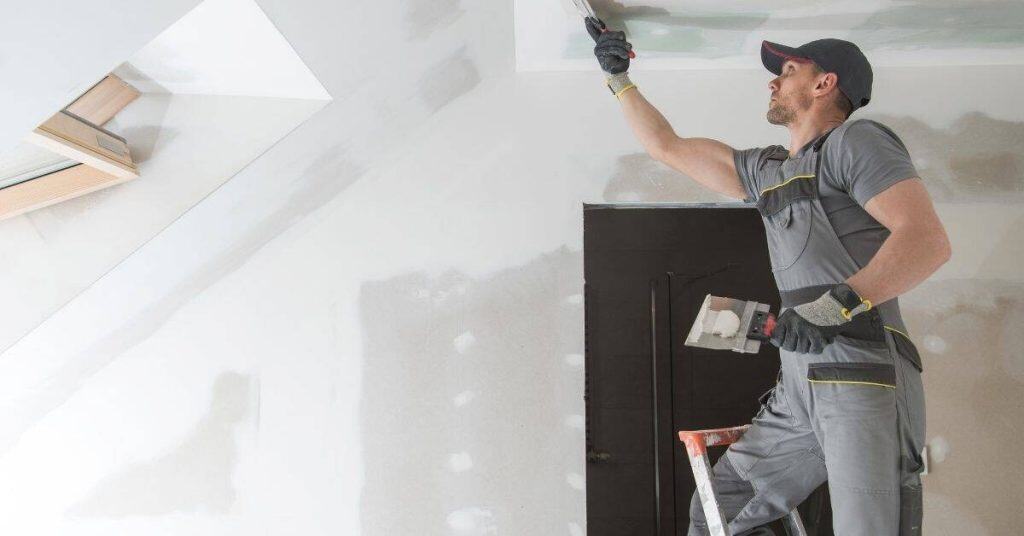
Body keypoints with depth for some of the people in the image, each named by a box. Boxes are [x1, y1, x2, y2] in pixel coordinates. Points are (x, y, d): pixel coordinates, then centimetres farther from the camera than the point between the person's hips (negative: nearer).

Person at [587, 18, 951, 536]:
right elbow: (667, 146, 29)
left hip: (864, 381, -8)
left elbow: (929, 240, -15)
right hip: (798, 388, 8)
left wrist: (837, 304, -26)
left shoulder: (855, 139, -1)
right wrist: (618, 78, 34)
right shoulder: (766, 170, 21)